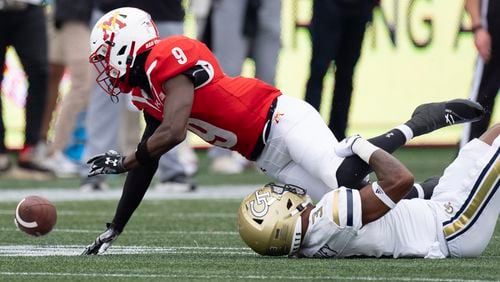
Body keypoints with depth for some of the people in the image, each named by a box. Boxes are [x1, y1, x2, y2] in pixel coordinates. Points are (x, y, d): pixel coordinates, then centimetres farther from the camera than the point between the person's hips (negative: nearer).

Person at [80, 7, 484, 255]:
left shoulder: (167, 59, -13)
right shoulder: (147, 95, 18)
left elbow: (173, 133, -20)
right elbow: (146, 166, 23)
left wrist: (123, 162, -4)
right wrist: (113, 233, 22)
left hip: (281, 120, -8)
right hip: (268, 159, 8)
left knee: (345, 178, -30)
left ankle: (419, 122, -11)